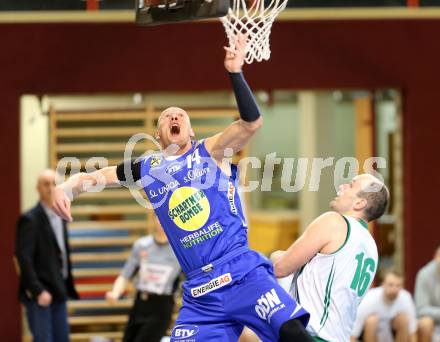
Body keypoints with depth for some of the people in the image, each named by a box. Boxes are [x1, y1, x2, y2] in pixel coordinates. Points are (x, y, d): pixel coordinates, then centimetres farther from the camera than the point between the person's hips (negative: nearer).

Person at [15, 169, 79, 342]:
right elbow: (24, 258, -19)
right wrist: (38, 291, -22)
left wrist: (68, 286, 13)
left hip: (58, 290, 8)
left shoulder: (59, 217, 12)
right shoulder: (30, 219, -13)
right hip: (39, 294, -8)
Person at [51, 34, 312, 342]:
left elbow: (252, 123, -11)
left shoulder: (210, 152, 5)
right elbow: (92, 177, 21)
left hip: (243, 271, -4)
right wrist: (66, 188, -1)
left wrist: (235, 72, -19)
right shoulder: (146, 168, 15)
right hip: (200, 290, 4)